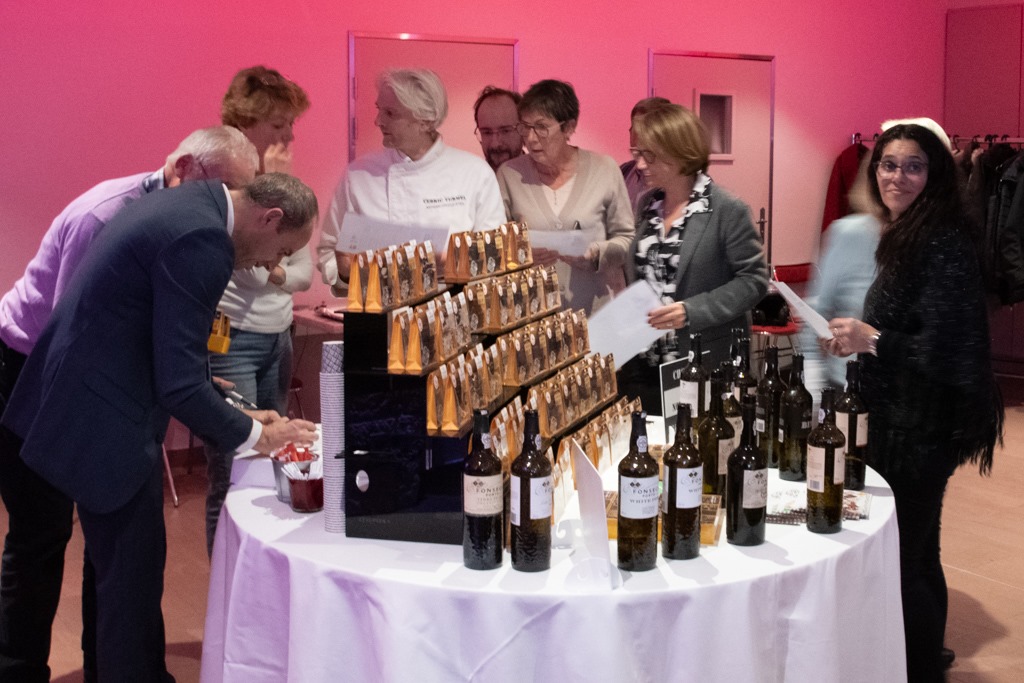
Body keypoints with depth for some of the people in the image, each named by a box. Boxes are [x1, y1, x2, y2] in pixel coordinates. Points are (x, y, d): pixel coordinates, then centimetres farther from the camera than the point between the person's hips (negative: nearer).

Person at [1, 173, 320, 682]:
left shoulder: (186, 202, 8)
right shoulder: (201, 238, -23)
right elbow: (179, 385, -25)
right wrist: (256, 436, -11)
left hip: (85, 405, 10)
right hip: (105, 425, -10)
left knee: (128, 568, 20)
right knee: (133, 578, 3)